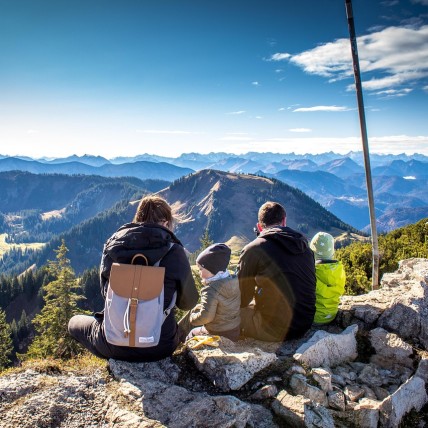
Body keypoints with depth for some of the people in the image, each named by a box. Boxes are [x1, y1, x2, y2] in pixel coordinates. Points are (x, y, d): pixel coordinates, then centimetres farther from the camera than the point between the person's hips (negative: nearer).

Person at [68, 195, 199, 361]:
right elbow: (188, 303, 0)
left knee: (75, 322, 29)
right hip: (161, 347, 1)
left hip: (115, 346, 0)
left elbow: (105, 292, 9)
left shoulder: (112, 245, -6)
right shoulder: (174, 252, -13)